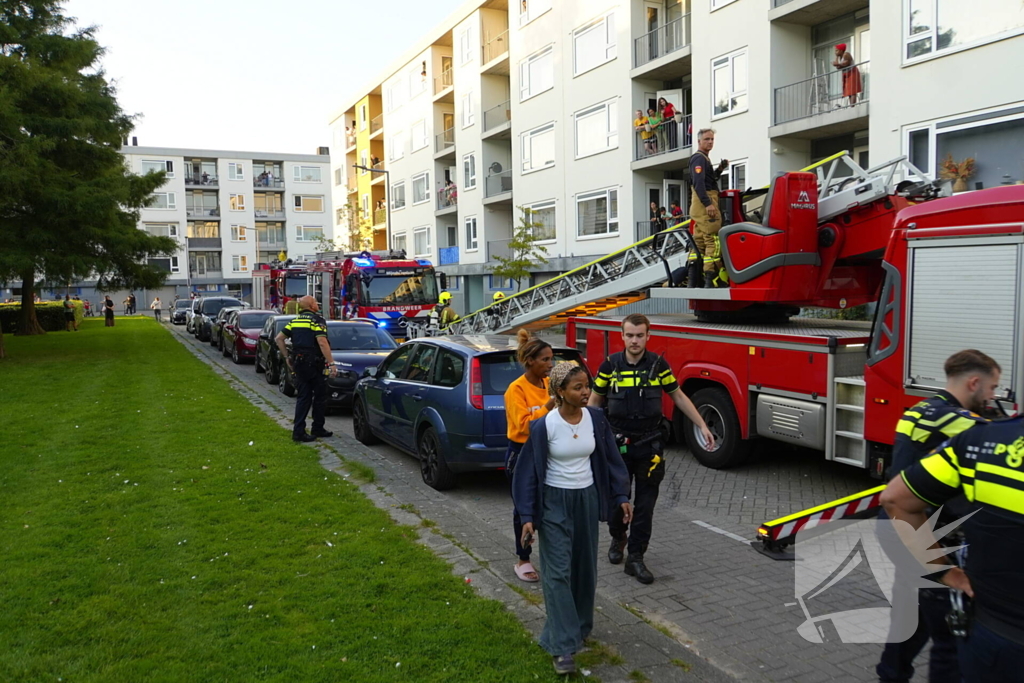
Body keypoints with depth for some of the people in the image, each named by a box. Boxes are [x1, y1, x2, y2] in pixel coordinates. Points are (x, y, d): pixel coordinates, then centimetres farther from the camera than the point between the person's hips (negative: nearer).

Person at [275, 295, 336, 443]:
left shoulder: (294, 321, 12)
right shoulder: (317, 320, -10)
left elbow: (279, 339, 11)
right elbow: (322, 343, -21)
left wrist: (286, 357, 17)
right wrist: (331, 363, -21)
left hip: (299, 363, 7)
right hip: (314, 363, -7)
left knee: (303, 397, 10)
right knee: (320, 397, 7)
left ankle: (298, 431, 7)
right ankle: (317, 429, 14)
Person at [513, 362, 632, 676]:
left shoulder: (596, 419, -4)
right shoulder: (544, 426, -16)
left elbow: (611, 459, 6)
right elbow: (529, 472, -11)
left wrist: (622, 497, 2)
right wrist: (528, 517, -14)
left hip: (587, 499, 4)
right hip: (554, 502, -4)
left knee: (584, 568, 15)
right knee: (558, 572, -5)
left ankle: (580, 627, 35)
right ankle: (563, 646, 0)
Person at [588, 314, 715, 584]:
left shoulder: (658, 364, -3)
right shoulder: (610, 365, -4)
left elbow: (678, 396, 7)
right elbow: (594, 401, 4)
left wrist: (702, 426, 3)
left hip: (650, 445, 0)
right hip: (618, 444, 0)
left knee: (645, 503, 3)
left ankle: (635, 557, 14)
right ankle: (618, 538, 39)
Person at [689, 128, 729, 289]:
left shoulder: (703, 158, 23)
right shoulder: (699, 158, -9)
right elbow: (699, 183, -21)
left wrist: (719, 170, 12)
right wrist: (708, 204, -28)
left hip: (701, 205, 11)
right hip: (705, 203, -11)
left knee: (699, 241, 9)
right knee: (713, 240, -14)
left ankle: (693, 280, 10)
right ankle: (712, 279, -18)